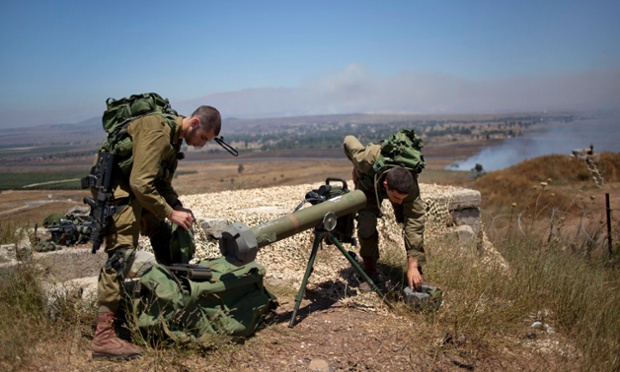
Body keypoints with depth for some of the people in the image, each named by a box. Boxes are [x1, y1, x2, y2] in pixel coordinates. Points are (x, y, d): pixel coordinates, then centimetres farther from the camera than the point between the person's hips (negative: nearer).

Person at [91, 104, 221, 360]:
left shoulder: (174, 136, 9)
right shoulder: (157, 130, -22)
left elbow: (163, 183, 16)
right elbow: (141, 184, -27)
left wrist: (179, 207, 1)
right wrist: (171, 213, -20)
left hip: (139, 192, 10)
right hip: (119, 191, -10)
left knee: (164, 236, 15)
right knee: (121, 252, -17)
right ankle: (103, 337, -17)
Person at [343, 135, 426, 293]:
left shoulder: (411, 187, -42)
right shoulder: (367, 159, -46)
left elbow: (415, 223, -40)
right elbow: (348, 141, -25)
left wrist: (412, 265, -43)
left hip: (400, 185, 0)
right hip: (368, 184, 0)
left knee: (413, 222, -18)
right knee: (366, 224, -20)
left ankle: (417, 272, -2)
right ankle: (370, 273, -1)